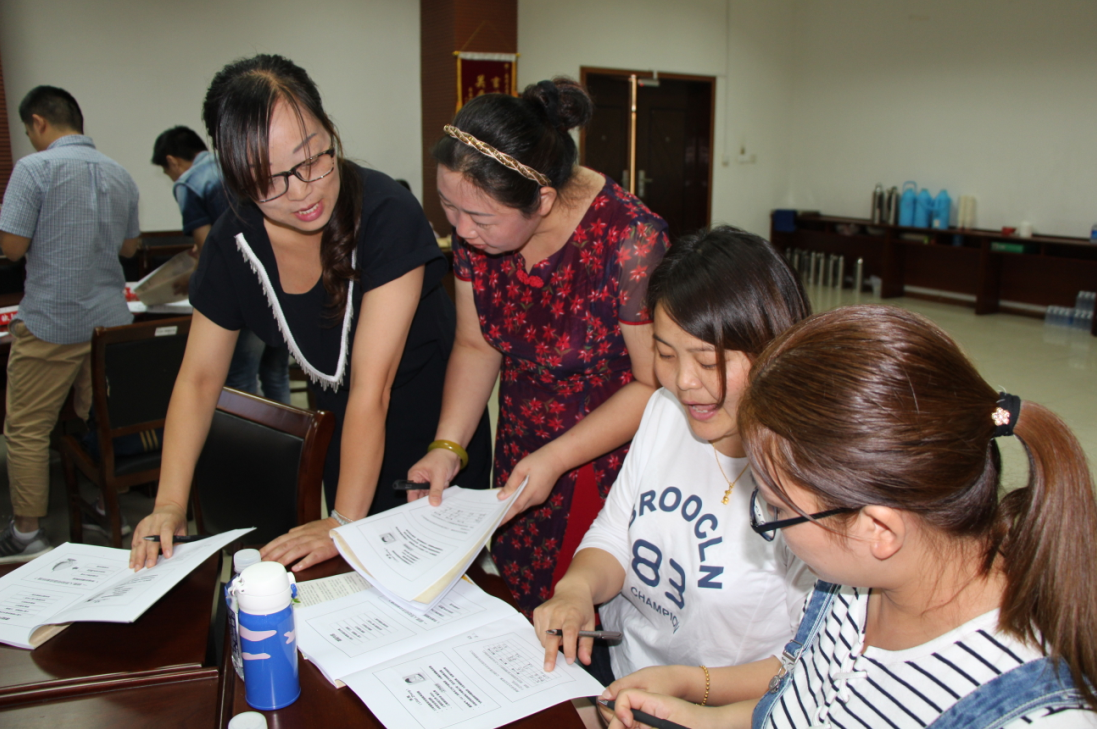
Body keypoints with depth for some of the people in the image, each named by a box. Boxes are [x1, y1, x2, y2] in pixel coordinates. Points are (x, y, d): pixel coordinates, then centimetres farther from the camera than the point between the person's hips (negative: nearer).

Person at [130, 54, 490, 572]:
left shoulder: (387, 214, -29)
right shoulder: (235, 243, -13)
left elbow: (371, 387, -30)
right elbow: (199, 378, -3)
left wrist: (346, 521, -26)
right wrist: (170, 502, -11)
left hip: (434, 428, -4)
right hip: (343, 438, 4)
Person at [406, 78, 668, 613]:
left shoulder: (629, 240, -26)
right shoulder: (474, 223, -8)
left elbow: (655, 383, -18)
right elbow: (477, 346, 2)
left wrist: (556, 459, -22)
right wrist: (447, 448, -8)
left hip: (611, 463, -5)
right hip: (520, 458, 5)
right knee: (522, 617, 15)